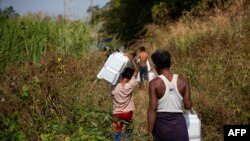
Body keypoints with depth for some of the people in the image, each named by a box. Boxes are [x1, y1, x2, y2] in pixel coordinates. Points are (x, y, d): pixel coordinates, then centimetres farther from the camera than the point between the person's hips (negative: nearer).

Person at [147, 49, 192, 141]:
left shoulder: (155, 83, -9)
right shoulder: (183, 81, 0)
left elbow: (152, 109, -12)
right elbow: (188, 105, 0)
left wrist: (150, 131, -8)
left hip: (161, 123, -1)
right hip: (178, 123, 1)